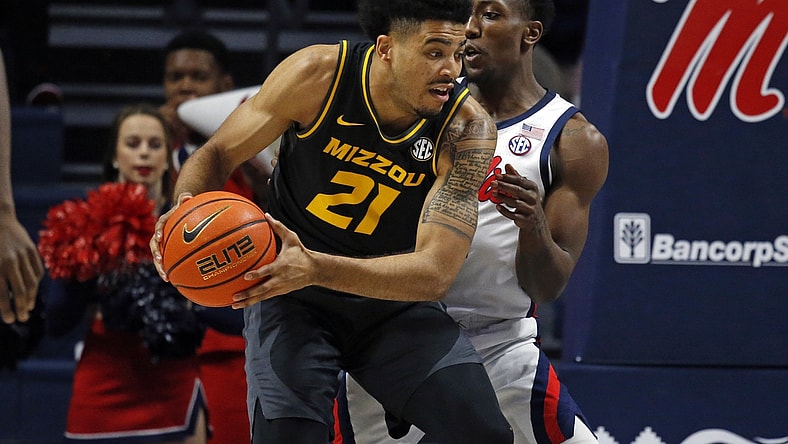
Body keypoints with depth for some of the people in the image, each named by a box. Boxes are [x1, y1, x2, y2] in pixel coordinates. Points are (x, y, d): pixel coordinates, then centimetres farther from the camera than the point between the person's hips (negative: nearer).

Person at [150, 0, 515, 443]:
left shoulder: (467, 128, -18)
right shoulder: (318, 74, -17)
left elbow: (435, 273, -26)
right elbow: (219, 153, -3)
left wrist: (315, 269, -40)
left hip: (396, 297, 1)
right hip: (291, 297, -1)